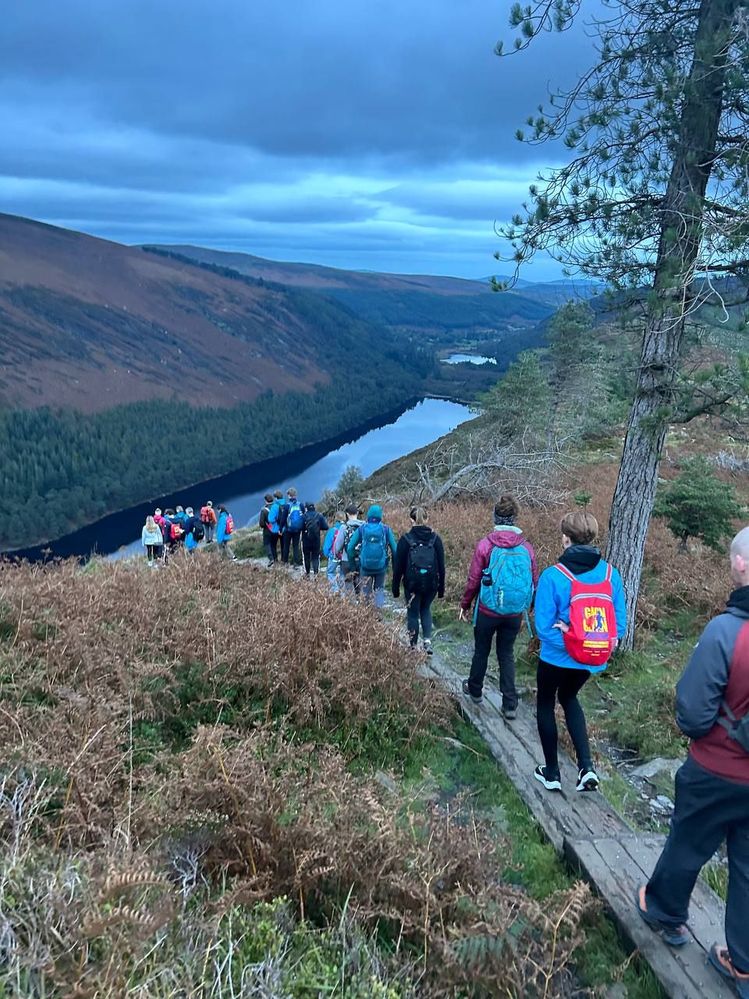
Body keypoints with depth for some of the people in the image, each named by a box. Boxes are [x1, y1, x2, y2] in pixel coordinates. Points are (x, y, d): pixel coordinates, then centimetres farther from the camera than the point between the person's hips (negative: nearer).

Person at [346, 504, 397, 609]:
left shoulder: (361, 529, -3)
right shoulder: (386, 529, -3)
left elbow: (350, 548, -4)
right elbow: (394, 549, -4)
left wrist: (352, 564, 7)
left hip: (365, 566, 0)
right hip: (381, 567, 0)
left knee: (365, 592, 14)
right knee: (379, 589, 19)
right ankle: (378, 608, 5)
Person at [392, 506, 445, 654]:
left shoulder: (406, 539, -8)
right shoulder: (435, 538, -3)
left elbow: (398, 566, -5)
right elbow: (441, 566, 0)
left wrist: (395, 588, 5)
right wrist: (441, 588, 9)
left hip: (412, 584, -2)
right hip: (431, 584, 3)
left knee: (413, 614, 12)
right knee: (425, 609, 23)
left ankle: (413, 647, 16)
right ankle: (427, 641, 8)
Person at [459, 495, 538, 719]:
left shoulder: (485, 545, -14)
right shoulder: (526, 547, -5)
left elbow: (473, 580, -10)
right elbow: (534, 582, 1)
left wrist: (465, 605, 5)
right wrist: (525, 610, 15)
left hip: (487, 611, -2)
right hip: (514, 614, 2)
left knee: (481, 651, 18)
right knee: (507, 655, 15)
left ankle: (475, 690, 37)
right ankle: (510, 705, 14)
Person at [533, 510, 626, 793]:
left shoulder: (553, 575, -20)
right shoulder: (610, 574, -8)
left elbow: (544, 627, -22)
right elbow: (620, 622, -5)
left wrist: (566, 643, -13)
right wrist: (602, 644, -1)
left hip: (557, 658, -4)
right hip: (593, 661, 4)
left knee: (545, 705, 22)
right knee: (569, 698, 30)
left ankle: (552, 774, 30)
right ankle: (586, 767, 19)